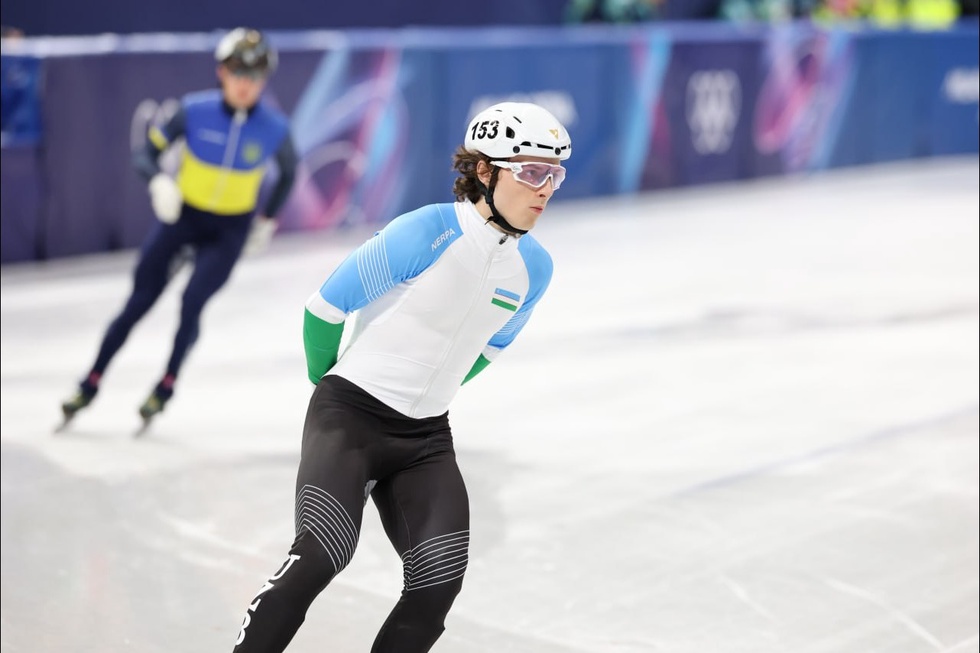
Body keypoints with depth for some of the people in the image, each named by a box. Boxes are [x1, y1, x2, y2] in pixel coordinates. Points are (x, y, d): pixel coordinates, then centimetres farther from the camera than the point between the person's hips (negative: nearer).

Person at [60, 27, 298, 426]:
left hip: (230, 231, 0)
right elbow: (145, 156, -9)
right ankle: (90, 385, 16)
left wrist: (267, 222, 6)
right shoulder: (194, 111, -18)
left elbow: (288, 172, 6)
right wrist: (159, 181, -29)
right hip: (181, 215, 1)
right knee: (137, 305, 1)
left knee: (192, 302, -18)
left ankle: (166, 386, 5)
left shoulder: (274, 128, -15)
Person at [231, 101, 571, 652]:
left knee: (440, 580, -8)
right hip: (350, 415, -6)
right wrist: (328, 380, 9)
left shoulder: (535, 268, 1)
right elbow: (327, 306, -7)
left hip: (426, 439, 6)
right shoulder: (428, 232, -18)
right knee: (321, 555, -23)